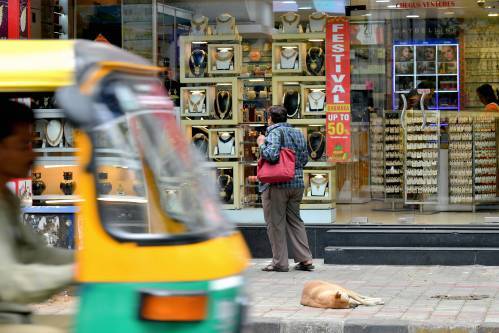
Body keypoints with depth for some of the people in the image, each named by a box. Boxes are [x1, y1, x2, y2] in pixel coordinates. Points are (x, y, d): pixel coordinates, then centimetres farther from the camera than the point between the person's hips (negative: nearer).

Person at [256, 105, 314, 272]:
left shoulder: (275, 132, -10)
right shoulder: (298, 133, 14)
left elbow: (271, 155, -24)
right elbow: (305, 159, 17)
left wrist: (261, 144, -7)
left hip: (277, 185, -7)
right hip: (297, 183, 7)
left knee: (275, 223, 1)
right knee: (295, 221, 15)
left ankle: (280, 262, 3)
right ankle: (305, 259, 12)